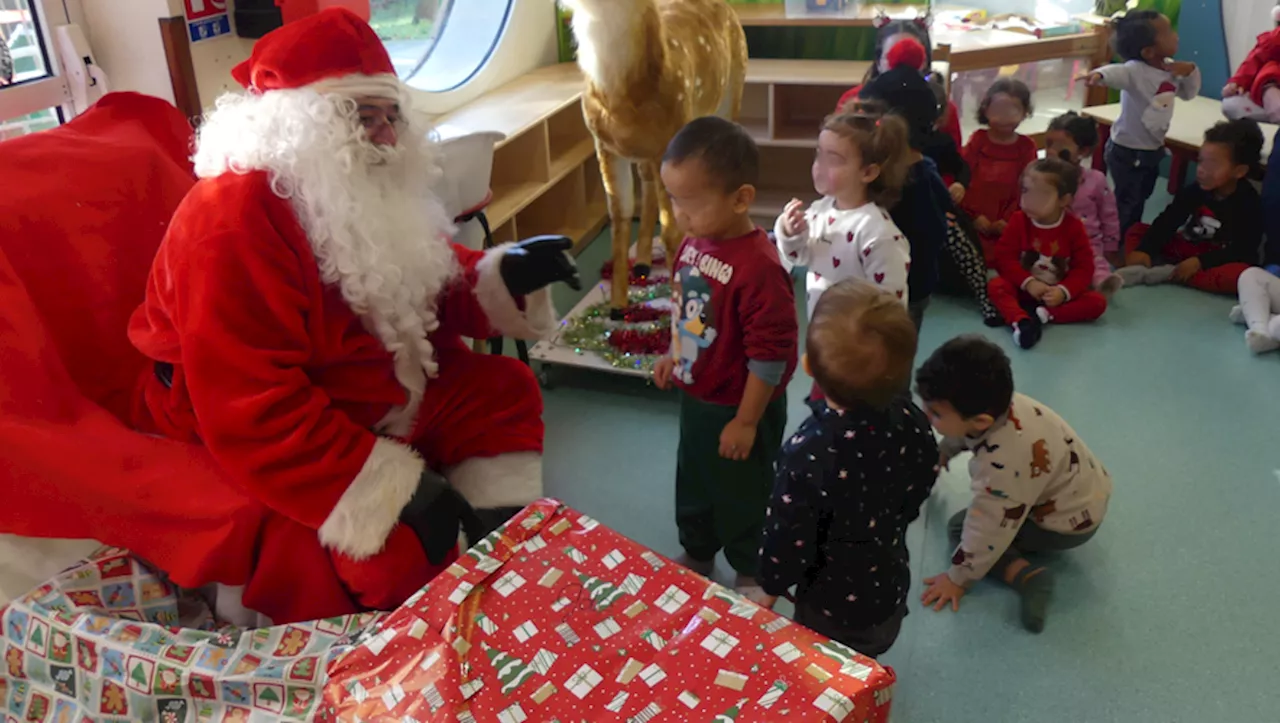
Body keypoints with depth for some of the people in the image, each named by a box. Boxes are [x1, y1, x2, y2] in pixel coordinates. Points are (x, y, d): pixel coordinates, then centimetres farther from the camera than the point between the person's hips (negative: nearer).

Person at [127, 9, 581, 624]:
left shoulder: (362, 196, 3)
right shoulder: (234, 225, -27)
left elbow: (425, 289, 15)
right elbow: (255, 420, -32)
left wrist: (505, 277, -7)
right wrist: (396, 487, -33)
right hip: (260, 458, -9)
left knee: (505, 391, 7)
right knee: (400, 557, -28)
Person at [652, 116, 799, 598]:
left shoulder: (759, 269, -31)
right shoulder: (694, 241, -6)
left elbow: (770, 355, -27)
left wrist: (746, 422, -20)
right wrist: (673, 357, 11)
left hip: (738, 410, -8)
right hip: (695, 398, 8)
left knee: (742, 496, 16)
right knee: (692, 484, 27)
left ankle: (750, 573, 42)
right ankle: (697, 555, 52)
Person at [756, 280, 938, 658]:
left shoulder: (808, 454, -39)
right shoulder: (909, 419, -22)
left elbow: (787, 543, -25)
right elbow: (924, 482, -1)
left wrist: (771, 589, -4)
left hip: (832, 607, -5)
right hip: (891, 590, 5)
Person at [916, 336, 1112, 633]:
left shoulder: (1003, 464, -41)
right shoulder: (992, 404, -17)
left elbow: (988, 530, -29)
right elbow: (959, 436, 8)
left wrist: (957, 579, -15)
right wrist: (938, 456, 28)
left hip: (1069, 522, -8)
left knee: (960, 527, -8)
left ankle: (1028, 575, -17)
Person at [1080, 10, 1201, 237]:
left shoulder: (1170, 67, 1)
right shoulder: (1135, 71, -27)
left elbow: (1189, 93, 14)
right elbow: (1117, 72, -50)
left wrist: (1191, 71, -7)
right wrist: (1099, 74, -74)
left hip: (1152, 149, 9)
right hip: (1128, 151, -9)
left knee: (1141, 197, 24)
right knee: (1126, 201, 0)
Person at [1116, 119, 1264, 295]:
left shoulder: (1250, 204, -14)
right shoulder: (1195, 190, -3)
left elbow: (1243, 251, -19)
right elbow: (1167, 220, -12)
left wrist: (1200, 261, -30)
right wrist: (1144, 250, -28)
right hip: (1185, 251, 4)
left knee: (1241, 274, -39)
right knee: (1137, 231, -8)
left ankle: (1168, 273, -38)